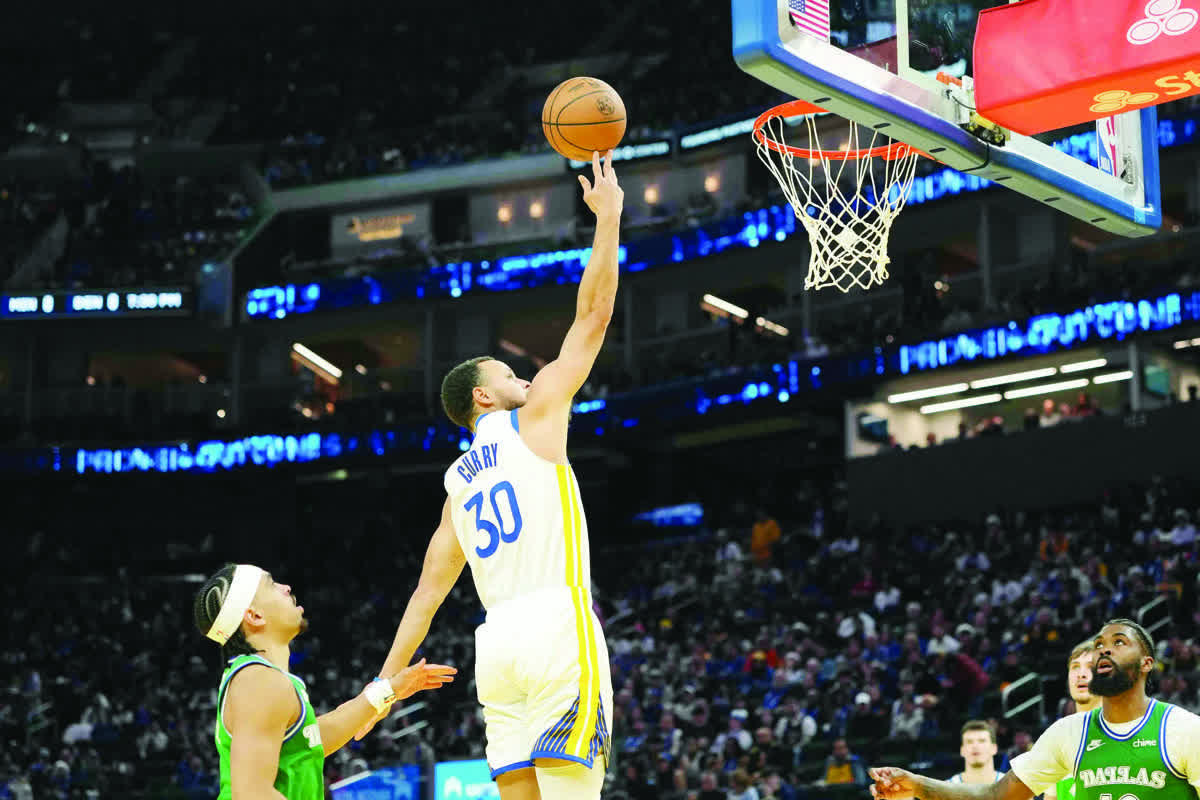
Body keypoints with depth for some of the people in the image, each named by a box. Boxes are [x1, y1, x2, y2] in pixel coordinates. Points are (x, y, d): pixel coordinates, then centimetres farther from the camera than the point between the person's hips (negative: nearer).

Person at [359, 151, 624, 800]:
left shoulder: (458, 484, 23)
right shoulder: (534, 417, 8)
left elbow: (427, 593, 20)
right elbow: (593, 313, 7)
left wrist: (384, 683, 23)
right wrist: (608, 216, 14)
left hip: (496, 641, 7)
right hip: (558, 624, -6)